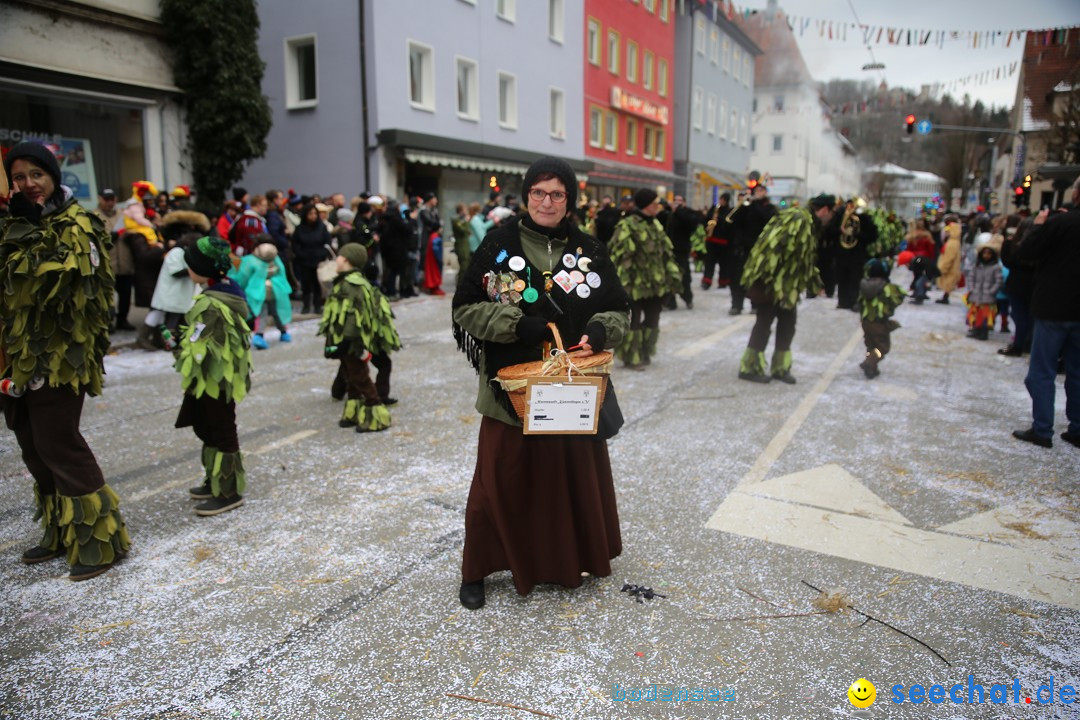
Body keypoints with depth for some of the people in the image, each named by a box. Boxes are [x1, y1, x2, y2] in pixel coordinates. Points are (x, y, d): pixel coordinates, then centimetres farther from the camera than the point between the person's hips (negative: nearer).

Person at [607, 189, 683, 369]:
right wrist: (622, 283, -22)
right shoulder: (627, 226, -14)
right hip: (636, 285, -8)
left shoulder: (655, 224, 12)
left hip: (655, 283, 8)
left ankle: (644, 353, 29)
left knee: (652, 319, 14)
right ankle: (631, 357, 13)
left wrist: (674, 274, 12)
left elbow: (666, 251, 17)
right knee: (633, 320, 1)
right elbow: (619, 255, -18)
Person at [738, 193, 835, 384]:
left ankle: (780, 368, 19)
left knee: (788, 322, 10)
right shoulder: (797, 219, -16)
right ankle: (750, 367, 6)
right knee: (764, 322, -3)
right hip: (772, 280, -10)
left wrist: (815, 283, 30)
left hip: (786, 284, 10)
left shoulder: (810, 224, 16)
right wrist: (770, 279, -28)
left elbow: (806, 258, 26)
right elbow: (776, 246, -25)